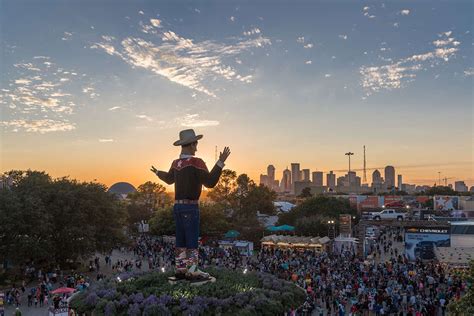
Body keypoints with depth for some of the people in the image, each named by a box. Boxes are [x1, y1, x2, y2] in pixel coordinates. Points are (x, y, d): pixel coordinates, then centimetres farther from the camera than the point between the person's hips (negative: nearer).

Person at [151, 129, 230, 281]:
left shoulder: (176, 163, 8)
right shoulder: (196, 162, -15)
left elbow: (169, 178, 28)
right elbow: (210, 182, -21)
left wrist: (158, 173, 51)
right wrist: (221, 162, -21)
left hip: (178, 206, 8)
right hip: (190, 207, -8)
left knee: (181, 240, 11)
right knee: (192, 240, -3)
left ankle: (180, 269, 15)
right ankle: (192, 271, 0)